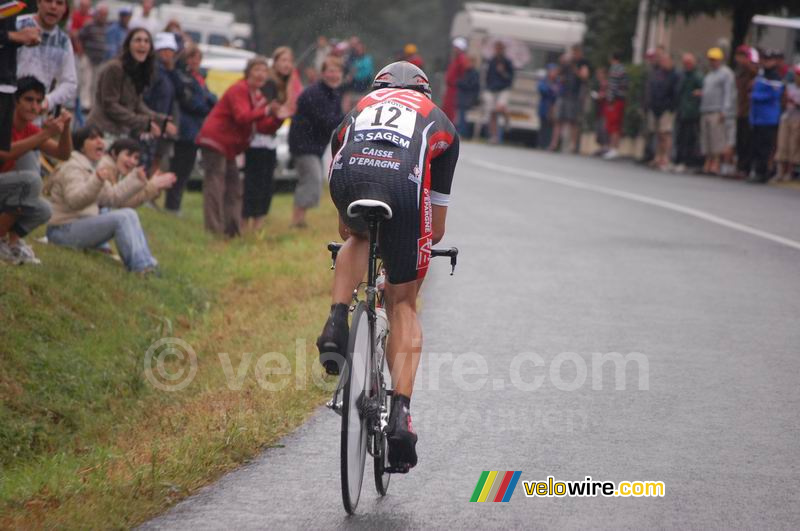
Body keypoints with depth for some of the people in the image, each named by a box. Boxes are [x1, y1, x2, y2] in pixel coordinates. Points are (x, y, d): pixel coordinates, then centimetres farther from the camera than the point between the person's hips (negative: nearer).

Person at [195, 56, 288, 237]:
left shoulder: (258, 97, 15)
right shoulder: (238, 90, -13)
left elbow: (263, 127, 10)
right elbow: (242, 117, -28)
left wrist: (278, 118, -8)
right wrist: (266, 111, -40)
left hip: (228, 147, 10)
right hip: (215, 141, -10)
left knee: (234, 188, 13)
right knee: (215, 186, -13)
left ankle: (232, 229, 19)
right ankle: (213, 229, -16)